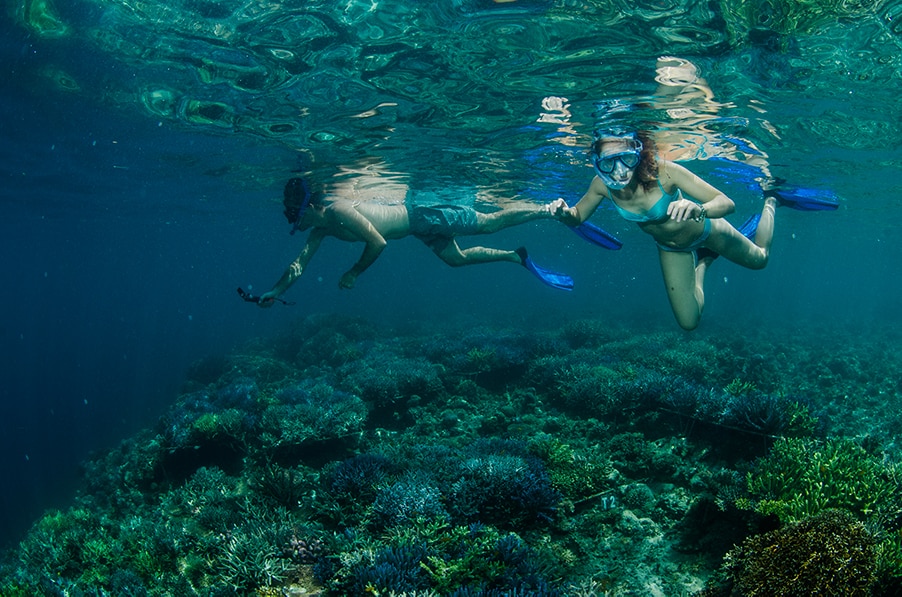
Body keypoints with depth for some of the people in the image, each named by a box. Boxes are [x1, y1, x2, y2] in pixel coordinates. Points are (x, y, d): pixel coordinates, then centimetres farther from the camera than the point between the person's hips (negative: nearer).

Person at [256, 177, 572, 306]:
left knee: (490, 223, -3)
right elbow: (300, 263, 8)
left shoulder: (338, 210, -26)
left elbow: (378, 242, -28)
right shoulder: (321, 228, 2)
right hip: (416, 222, 8)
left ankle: (551, 210, 8)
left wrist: (354, 273, -19)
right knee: (458, 258, 19)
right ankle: (516, 257, 33)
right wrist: (275, 292, 2)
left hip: (421, 216, -8)